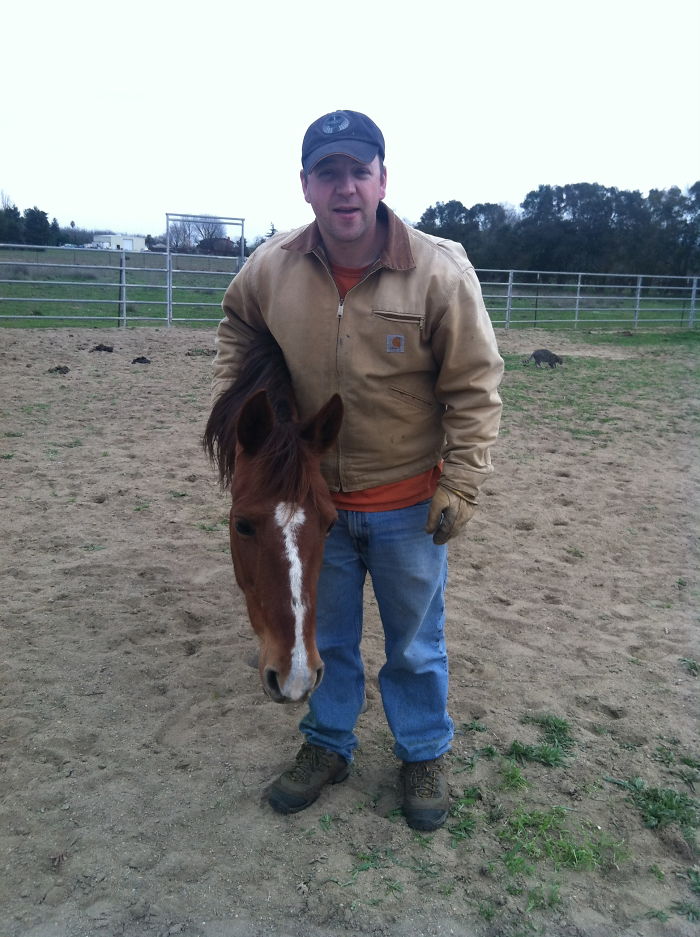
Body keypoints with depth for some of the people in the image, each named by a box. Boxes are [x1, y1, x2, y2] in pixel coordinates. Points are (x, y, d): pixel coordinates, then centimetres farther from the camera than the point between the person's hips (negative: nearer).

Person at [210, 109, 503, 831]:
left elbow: (474, 389, -13)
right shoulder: (271, 269, -9)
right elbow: (236, 328, 14)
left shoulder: (440, 271, -19)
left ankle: (423, 755, 40)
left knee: (415, 643, 16)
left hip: (408, 506, -3)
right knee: (324, 635, 21)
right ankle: (327, 745, 44)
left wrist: (459, 489, -14)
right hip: (314, 498, 3)